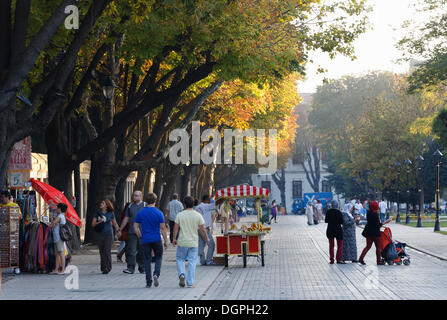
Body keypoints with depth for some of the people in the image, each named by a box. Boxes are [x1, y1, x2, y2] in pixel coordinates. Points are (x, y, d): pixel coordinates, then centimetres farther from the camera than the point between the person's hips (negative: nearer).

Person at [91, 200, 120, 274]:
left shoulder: (110, 213, 4)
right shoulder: (97, 213, 7)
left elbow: (115, 223, 14)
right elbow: (93, 224, 3)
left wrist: (118, 231, -1)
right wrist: (99, 222, -13)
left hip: (108, 235, -2)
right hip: (100, 235, 2)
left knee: (107, 251, -10)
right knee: (102, 252, 4)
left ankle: (108, 268, -5)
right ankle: (103, 268, 12)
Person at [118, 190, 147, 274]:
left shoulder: (145, 206, 1)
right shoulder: (130, 206, 12)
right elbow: (126, 219, 16)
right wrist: (120, 230, 13)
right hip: (132, 232, 2)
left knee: (142, 251, 5)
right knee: (131, 251, -6)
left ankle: (142, 268, 16)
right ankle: (130, 268, -8)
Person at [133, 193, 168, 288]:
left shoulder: (140, 212, 2)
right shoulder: (158, 213, -6)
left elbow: (135, 226, 4)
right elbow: (163, 228, -7)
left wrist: (140, 237, 15)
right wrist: (166, 241, -1)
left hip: (145, 240, 2)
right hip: (157, 240, -2)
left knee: (147, 260, 7)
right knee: (158, 258, 14)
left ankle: (148, 282, 6)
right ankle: (156, 274, -11)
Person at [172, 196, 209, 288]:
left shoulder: (180, 215, -5)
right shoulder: (198, 215, -4)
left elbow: (175, 228, -3)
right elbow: (203, 229, -2)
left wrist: (174, 239, 9)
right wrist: (206, 238, 14)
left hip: (182, 242, 0)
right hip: (193, 242, 0)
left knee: (180, 259, 18)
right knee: (192, 262, 5)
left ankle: (181, 274, -6)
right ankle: (190, 283, 4)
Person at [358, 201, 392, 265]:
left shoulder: (368, 213, 6)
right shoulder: (375, 214, -19)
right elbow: (377, 224, -20)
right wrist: (385, 222, -13)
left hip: (368, 232, 7)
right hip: (375, 233, -7)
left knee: (368, 246, 12)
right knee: (378, 247, 7)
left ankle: (361, 258, -1)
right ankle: (379, 261, 12)